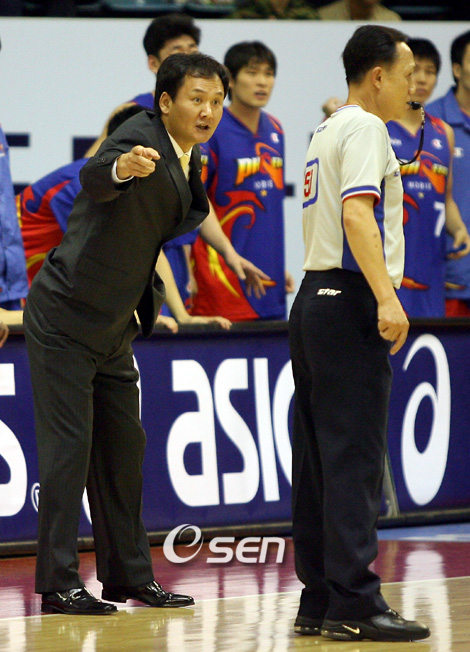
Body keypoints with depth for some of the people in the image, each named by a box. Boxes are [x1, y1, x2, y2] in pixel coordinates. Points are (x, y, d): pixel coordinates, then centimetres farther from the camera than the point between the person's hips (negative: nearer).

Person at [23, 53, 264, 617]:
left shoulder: (187, 158, 7)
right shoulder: (141, 138, -21)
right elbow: (94, 177, -44)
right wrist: (121, 168, -64)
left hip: (113, 327, 9)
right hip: (66, 317, -9)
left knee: (123, 447, 13)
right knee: (68, 446, -8)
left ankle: (128, 574, 22)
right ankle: (57, 583, -3)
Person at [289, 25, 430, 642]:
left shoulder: (324, 132, 20)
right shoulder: (364, 128, -8)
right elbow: (356, 212, -21)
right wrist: (386, 297, -27)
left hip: (313, 298, 10)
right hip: (349, 299, -10)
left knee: (319, 461, 8)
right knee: (355, 459, -10)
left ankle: (318, 603, 9)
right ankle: (354, 604, -12)